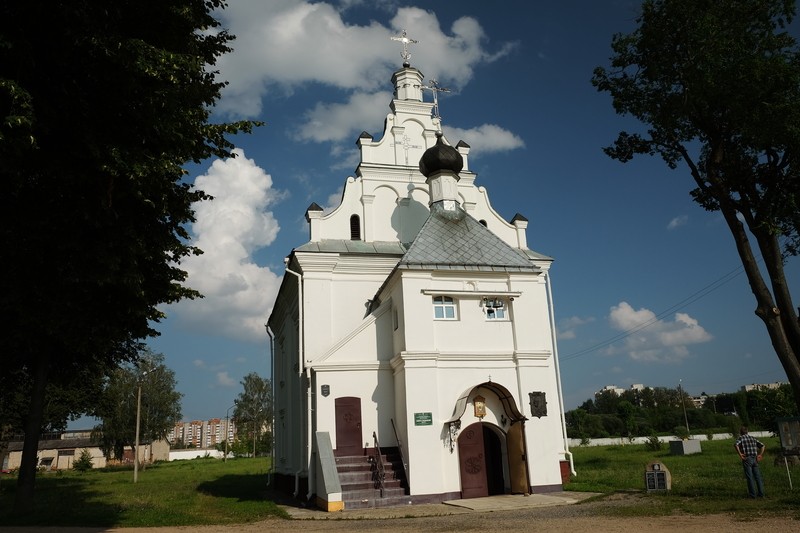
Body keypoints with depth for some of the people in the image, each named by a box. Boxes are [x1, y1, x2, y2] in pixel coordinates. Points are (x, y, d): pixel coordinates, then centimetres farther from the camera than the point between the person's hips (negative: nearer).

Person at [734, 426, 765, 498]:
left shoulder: (741, 438, 1)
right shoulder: (753, 438, 16)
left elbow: (736, 445, -21)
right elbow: (763, 446, 13)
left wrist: (740, 454, -14)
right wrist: (760, 455, 9)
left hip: (747, 459, -5)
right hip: (754, 459, 5)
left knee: (750, 477, 0)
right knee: (758, 476, 10)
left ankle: (753, 494, 2)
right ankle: (761, 493, 12)